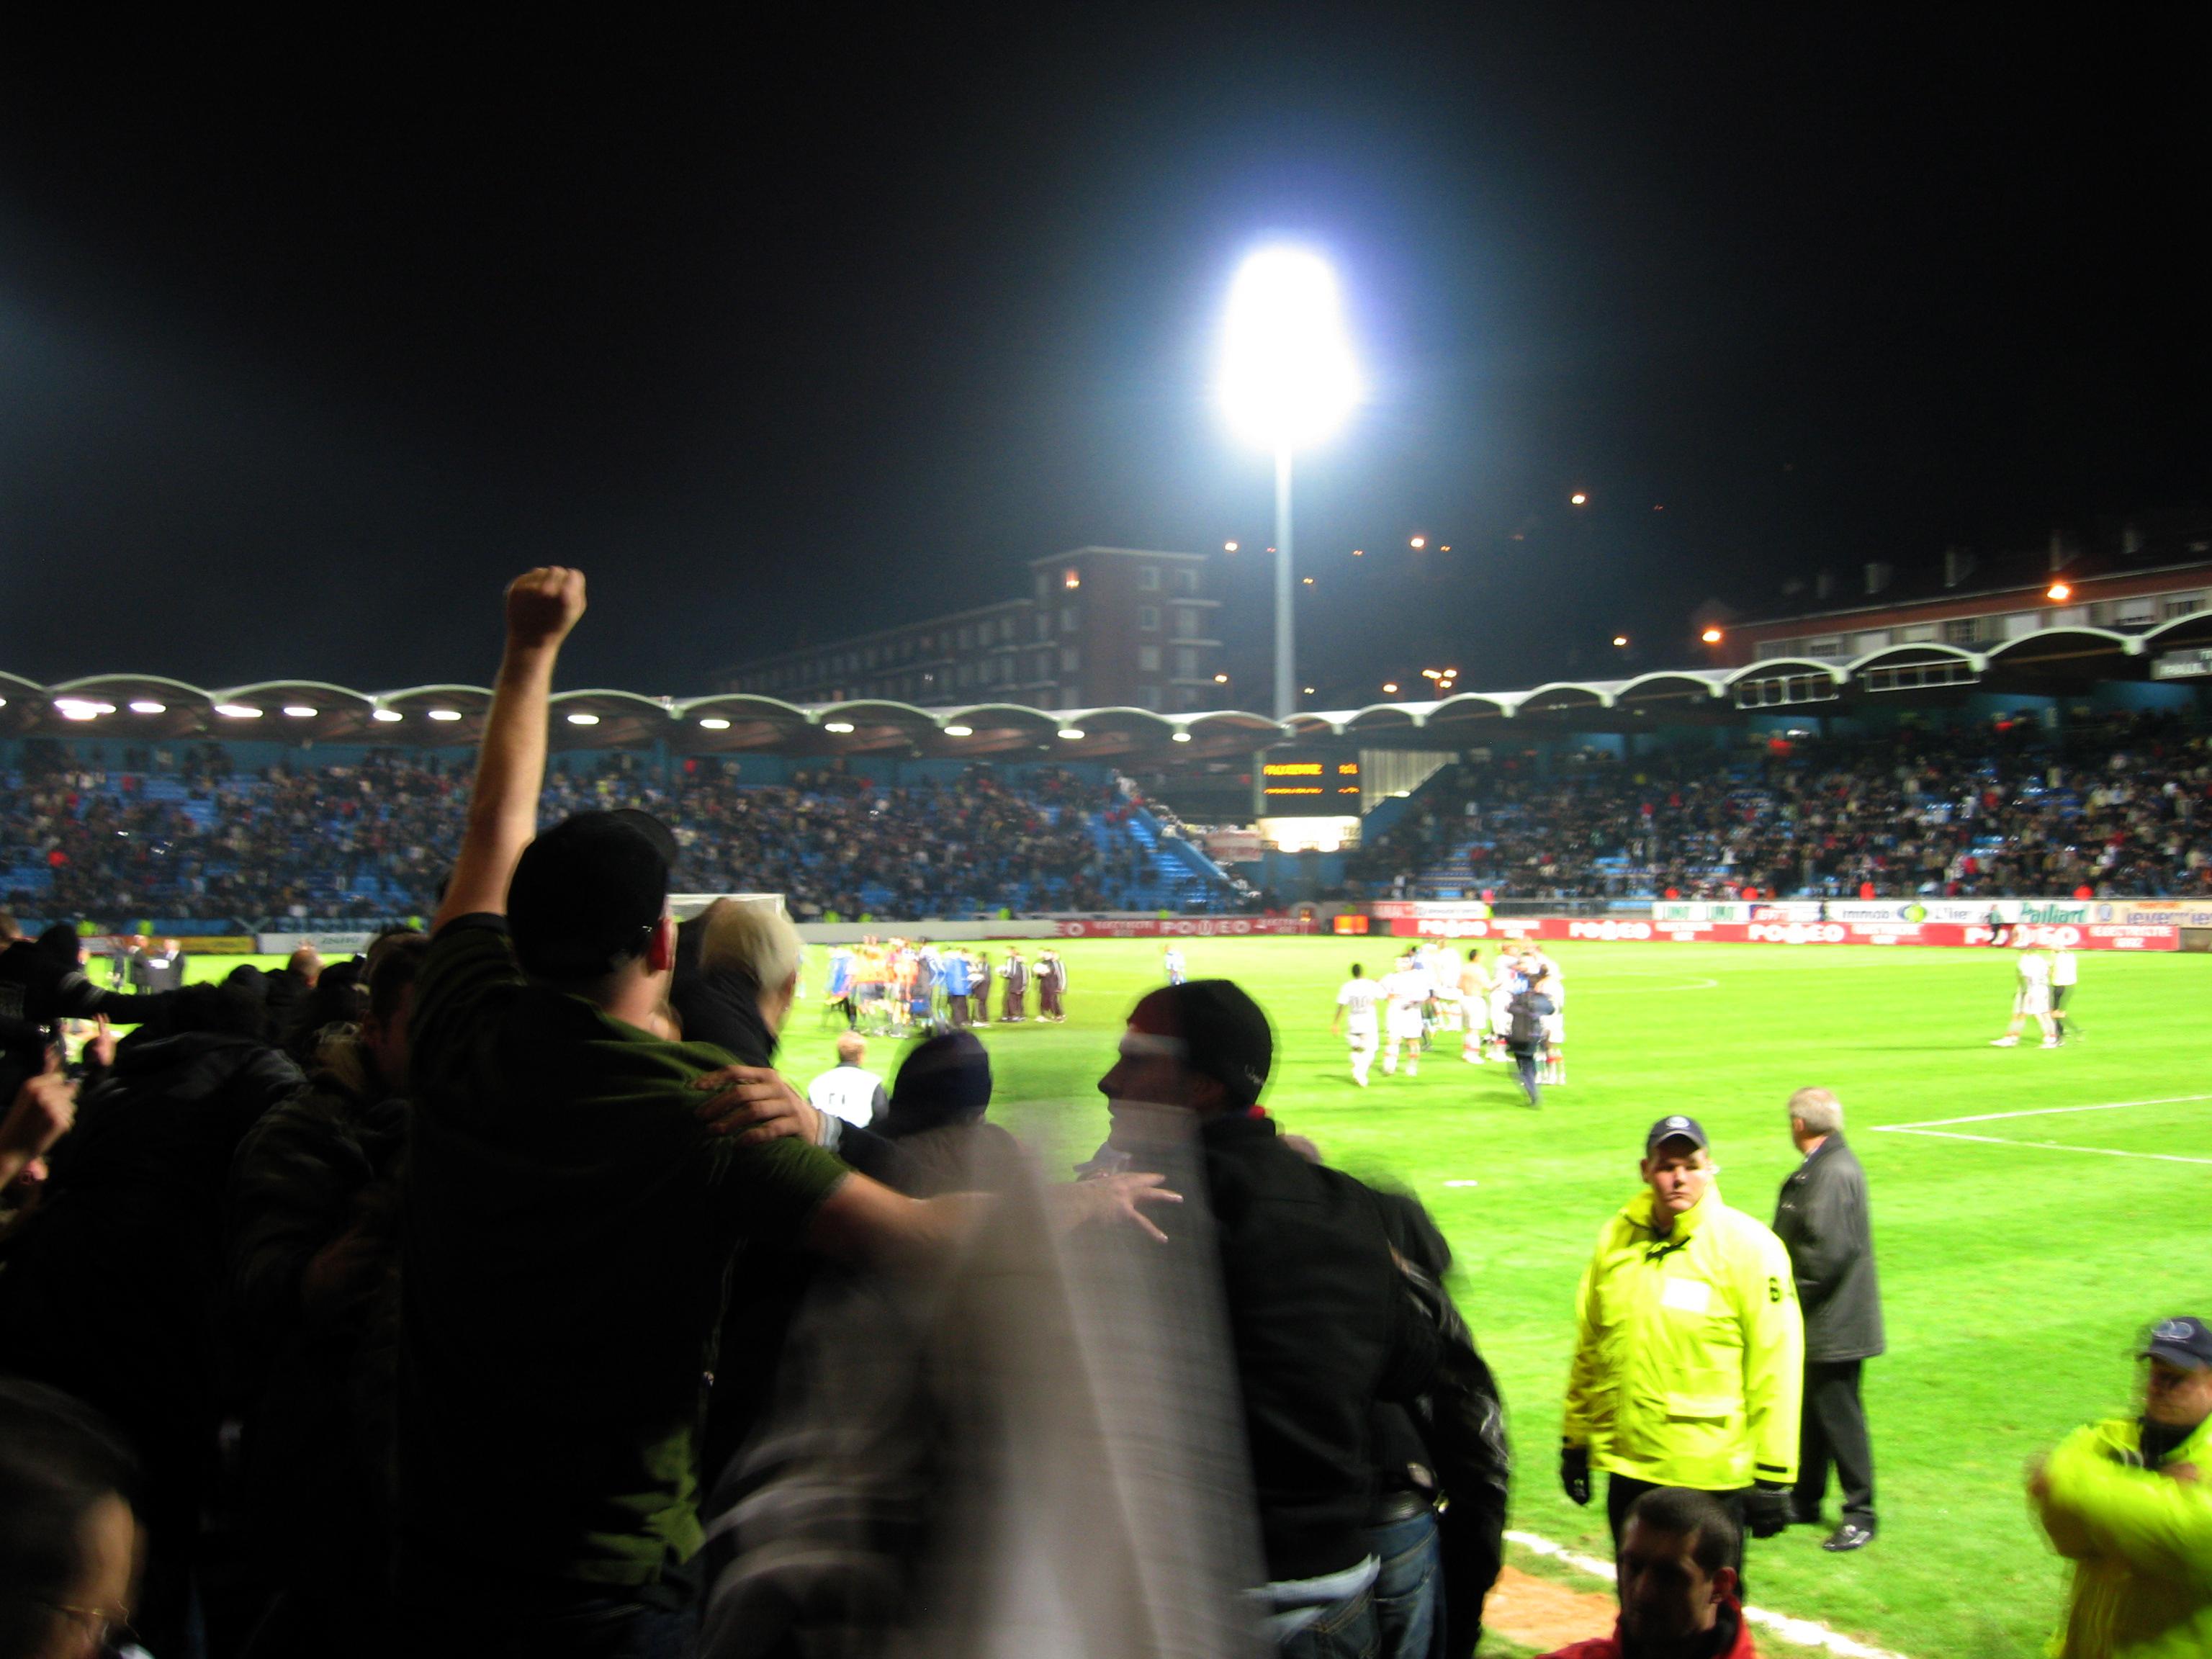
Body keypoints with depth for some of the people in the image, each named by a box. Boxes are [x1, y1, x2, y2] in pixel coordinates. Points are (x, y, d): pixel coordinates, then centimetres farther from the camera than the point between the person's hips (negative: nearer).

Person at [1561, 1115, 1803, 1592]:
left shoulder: (1748, 1245, -10)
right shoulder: (1617, 1238, 3)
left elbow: (1775, 1366, -10)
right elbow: (1589, 1348, 11)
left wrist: (1773, 1475, -11)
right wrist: (1575, 1440, 14)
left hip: (1711, 1478, -4)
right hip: (1628, 1467, 4)